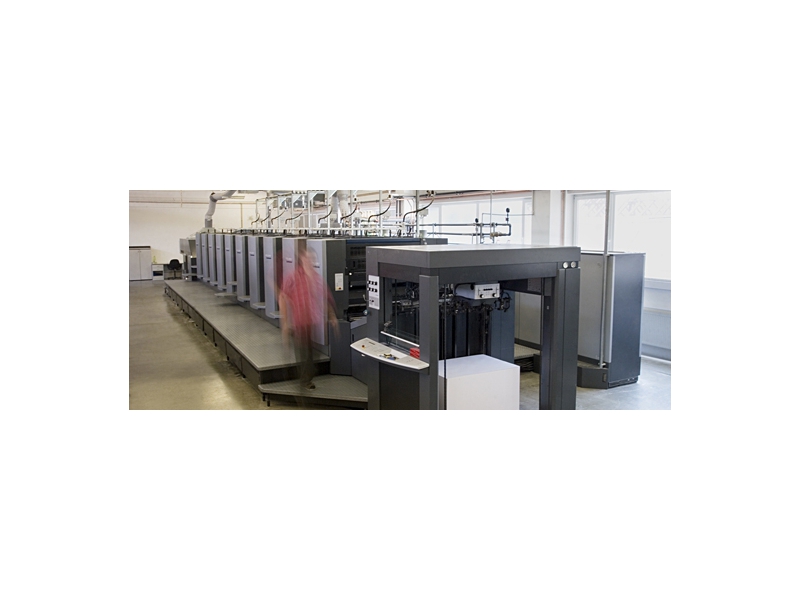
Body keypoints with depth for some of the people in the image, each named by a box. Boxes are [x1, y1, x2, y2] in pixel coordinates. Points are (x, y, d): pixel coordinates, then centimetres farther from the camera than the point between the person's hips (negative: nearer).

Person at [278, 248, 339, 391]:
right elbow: (283, 299, -6)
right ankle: (305, 380, 23)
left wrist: (332, 316, 14)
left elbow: (327, 299, 19)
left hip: (317, 323, 5)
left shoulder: (318, 278, 11)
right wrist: (285, 323, -9)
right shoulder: (292, 278, -5)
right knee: (304, 354, 4)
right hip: (300, 324, -4)